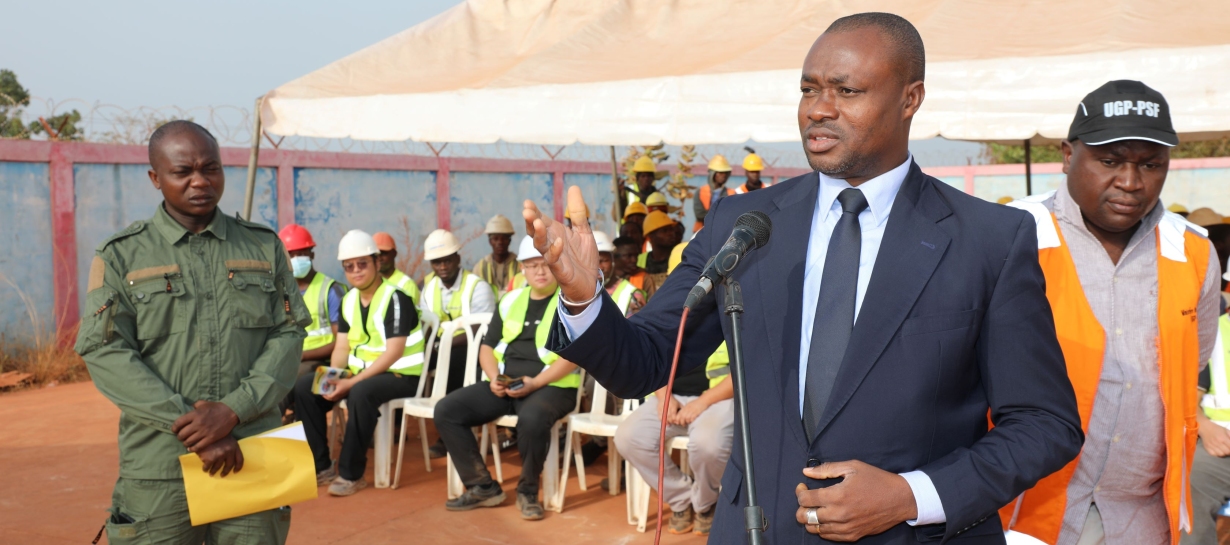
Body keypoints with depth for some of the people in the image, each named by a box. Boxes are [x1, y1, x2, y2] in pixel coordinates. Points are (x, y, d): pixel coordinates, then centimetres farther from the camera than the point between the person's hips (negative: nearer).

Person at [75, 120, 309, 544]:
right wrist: (192, 429, -14)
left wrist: (233, 409, -13)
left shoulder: (264, 246, 9)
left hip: (254, 460, 1)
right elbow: (106, 354, -5)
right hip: (159, 468, -1)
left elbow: (289, 333, 2)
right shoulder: (120, 257, 4)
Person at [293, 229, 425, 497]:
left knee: (361, 393, -37)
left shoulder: (395, 298, -15)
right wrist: (332, 377, -13)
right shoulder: (348, 300, 9)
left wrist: (351, 382, -26)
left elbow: (393, 354, -21)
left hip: (401, 376, -8)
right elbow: (342, 347, 8)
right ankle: (322, 466, -1)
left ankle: (351, 473, -23)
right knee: (304, 386, -7)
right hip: (361, 373, 8)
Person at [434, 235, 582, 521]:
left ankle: (528, 490, -13)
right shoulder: (510, 301, 16)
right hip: (505, 385, 6)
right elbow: (487, 346, 17)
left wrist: (534, 383, -21)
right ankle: (482, 487, -5)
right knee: (446, 410, -12)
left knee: (531, 418, -39)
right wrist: (493, 377, -4)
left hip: (552, 386, -6)